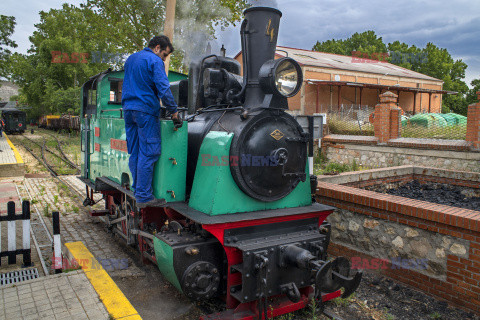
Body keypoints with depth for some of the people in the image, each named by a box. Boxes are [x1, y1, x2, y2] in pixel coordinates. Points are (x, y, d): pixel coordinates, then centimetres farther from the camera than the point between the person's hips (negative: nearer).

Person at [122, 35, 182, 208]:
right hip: (146, 111, -8)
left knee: (134, 153, 11)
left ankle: (137, 191, 16)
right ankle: (144, 197, -6)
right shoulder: (154, 61, -6)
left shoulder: (130, 59, 21)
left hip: (128, 110, 9)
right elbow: (163, 89, -15)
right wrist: (174, 112, -12)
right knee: (148, 153, -7)